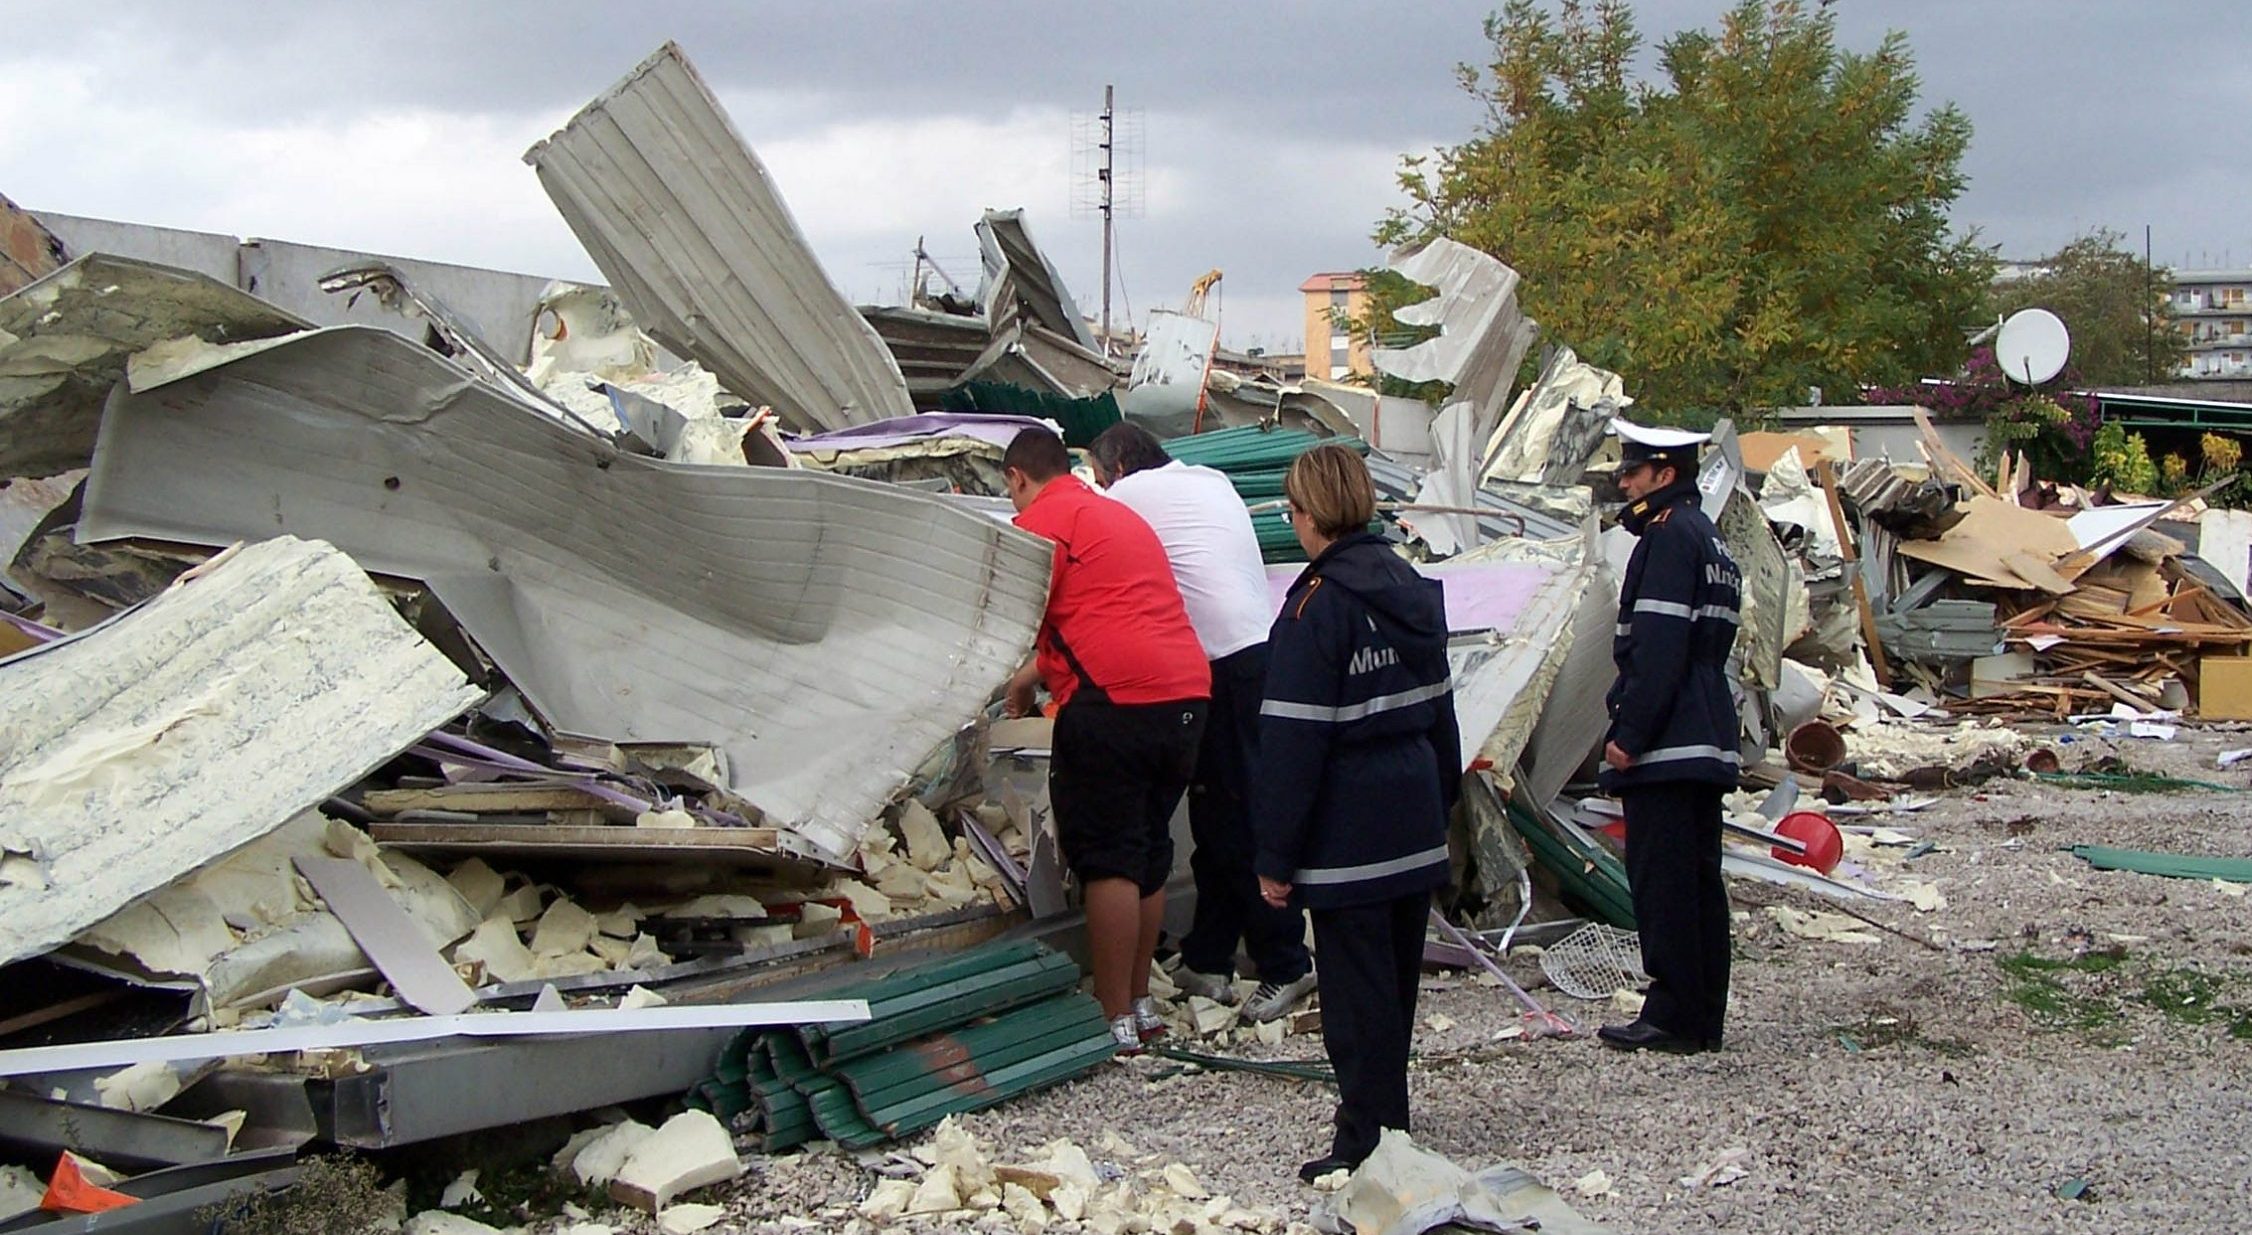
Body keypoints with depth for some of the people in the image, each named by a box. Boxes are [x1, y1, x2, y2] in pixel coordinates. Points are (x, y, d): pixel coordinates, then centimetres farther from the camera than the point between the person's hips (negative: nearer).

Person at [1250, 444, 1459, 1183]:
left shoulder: (1318, 603, -16)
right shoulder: (1411, 589, 8)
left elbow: (1293, 738, -17)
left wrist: (1275, 854, -14)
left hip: (1349, 835, -8)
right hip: (1416, 828, 8)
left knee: (1357, 990, -1)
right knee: (1396, 979, 18)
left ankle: (1366, 1144, 4)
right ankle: (1388, 1121, 29)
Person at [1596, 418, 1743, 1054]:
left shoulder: (1669, 535, -12)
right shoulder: (1709, 538, 20)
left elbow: (1658, 648, -20)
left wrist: (1629, 733, -19)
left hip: (1666, 745, -10)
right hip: (1707, 743, 10)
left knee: (1661, 878, -6)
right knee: (1698, 877, 11)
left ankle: (1672, 1015, -3)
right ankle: (1703, 1018, 16)